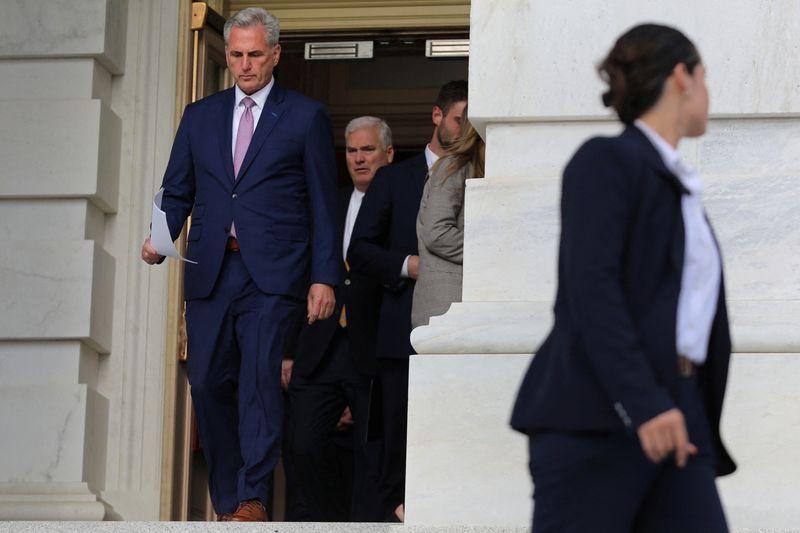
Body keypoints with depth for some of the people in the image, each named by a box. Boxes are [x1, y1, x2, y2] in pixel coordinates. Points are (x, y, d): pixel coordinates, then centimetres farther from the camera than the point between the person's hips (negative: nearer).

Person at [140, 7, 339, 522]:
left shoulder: (306, 117, 6)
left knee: (261, 379, -15)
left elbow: (323, 205, 4)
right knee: (208, 384, 1)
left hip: (273, 273, -4)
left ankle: (253, 499, -17)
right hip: (211, 272, 4)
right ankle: (227, 504, 10)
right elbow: (177, 192, 17)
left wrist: (324, 278, -4)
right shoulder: (200, 116, 16)